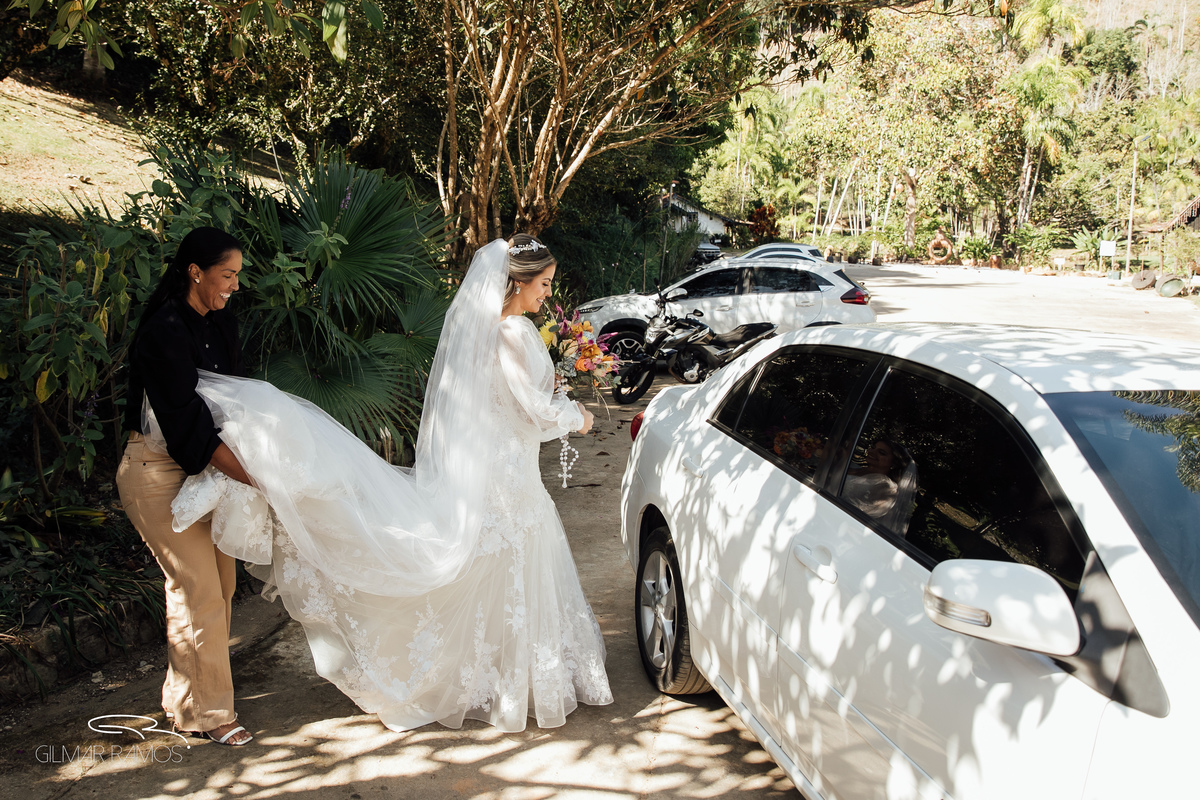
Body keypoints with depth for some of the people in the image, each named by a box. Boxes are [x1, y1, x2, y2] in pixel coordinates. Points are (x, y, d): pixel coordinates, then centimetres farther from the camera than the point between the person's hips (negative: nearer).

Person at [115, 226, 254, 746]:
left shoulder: (219, 323, 6)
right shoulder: (166, 331, -21)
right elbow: (187, 423, -26)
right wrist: (254, 475, -27)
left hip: (202, 467, 8)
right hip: (158, 472, -8)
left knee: (220, 583, 10)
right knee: (198, 589, -6)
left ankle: (185, 695, 27)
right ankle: (204, 712, 8)